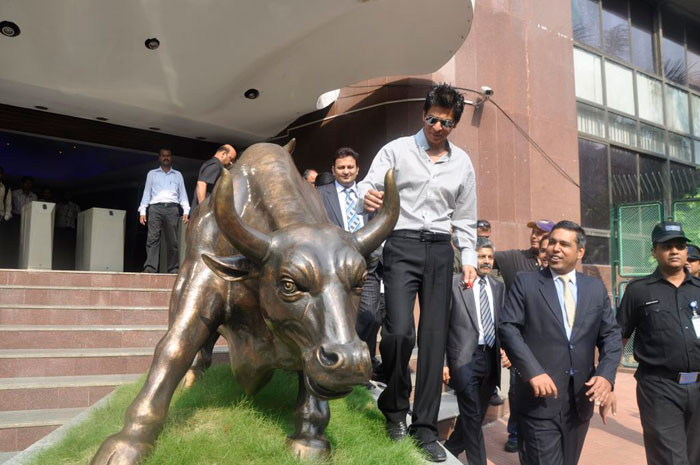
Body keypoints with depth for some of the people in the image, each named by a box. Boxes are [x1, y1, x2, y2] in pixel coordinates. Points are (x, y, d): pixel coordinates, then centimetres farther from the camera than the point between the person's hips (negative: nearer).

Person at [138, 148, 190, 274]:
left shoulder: (177, 175, 20)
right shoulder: (152, 174, 19)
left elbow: (182, 194, 14)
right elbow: (146, 193, 14)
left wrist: (186, 211, 1)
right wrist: (142, 211, 3)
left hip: (172, 208, 1)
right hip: (155, 207, -1)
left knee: (172, 240, -3)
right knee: (152, 238, -13)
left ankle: (173, 269, -1)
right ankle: (150, 267, -19)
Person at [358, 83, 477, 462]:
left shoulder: (462, 163, 14)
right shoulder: (397, 150, 5)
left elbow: (465, 218, 18)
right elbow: (369, 185, -4)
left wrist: (468, 258, 8)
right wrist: (368, 197, -28)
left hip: (440, 249, 3)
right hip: (402, 244, -3)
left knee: (434, 337, 2)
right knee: (399, 330, -17)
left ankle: (424, 428, 13)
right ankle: (394, 409, 11)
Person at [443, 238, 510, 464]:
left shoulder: (499, 287, 12)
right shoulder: (454, 283, -5)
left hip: (492, 358, 6)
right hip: (466, 358, -6)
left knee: (475, 417, 17)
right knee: (472, 418, -2)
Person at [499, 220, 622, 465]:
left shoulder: (596, 288, 9)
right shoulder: (526, 282, -2)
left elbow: (611, 334, 7)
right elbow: (508, 327, -9)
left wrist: (606, 375, -10)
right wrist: (533, 372, -20)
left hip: (582, 397, 4)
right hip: (540, 397, -4)